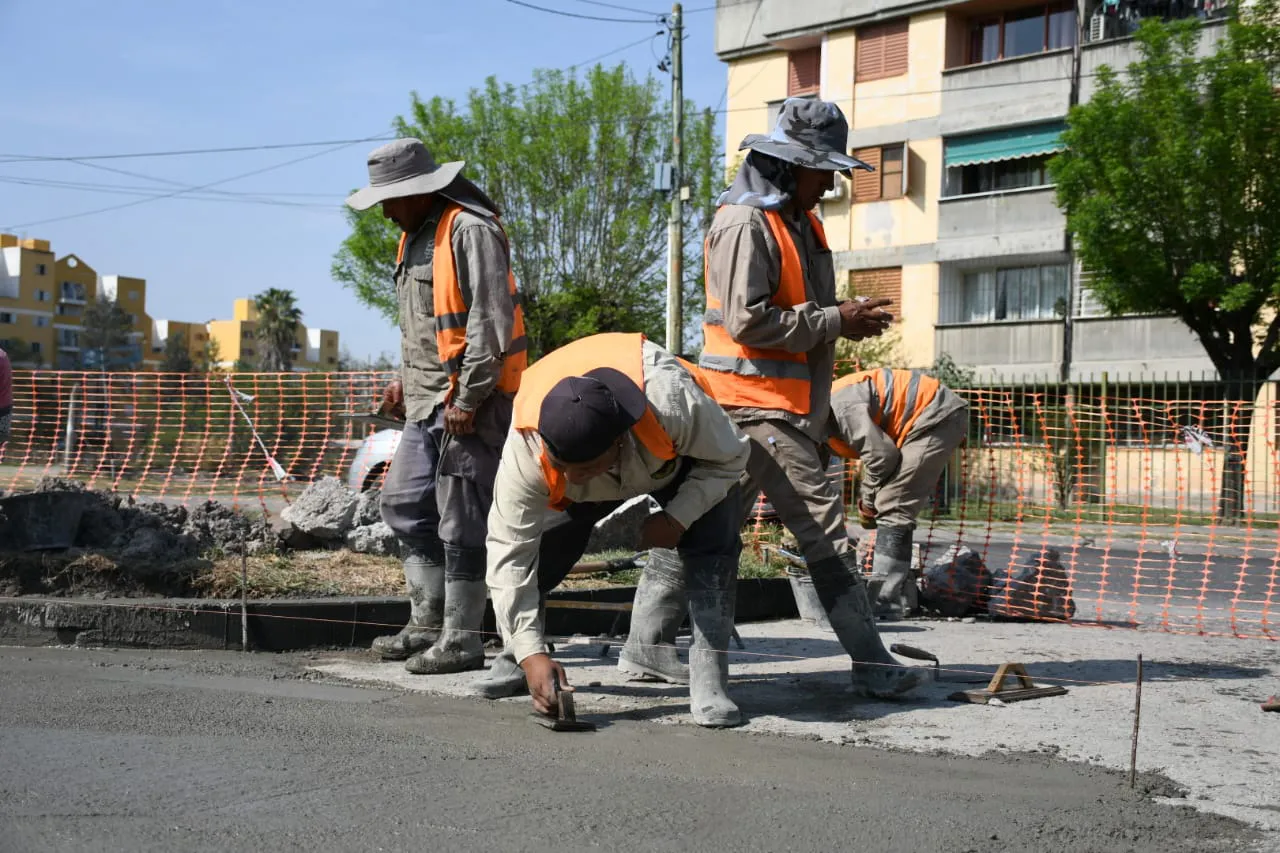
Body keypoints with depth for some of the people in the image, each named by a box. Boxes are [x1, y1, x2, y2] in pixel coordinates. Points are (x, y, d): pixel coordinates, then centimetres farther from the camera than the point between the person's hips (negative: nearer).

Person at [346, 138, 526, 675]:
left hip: (471, 402, -10)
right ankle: (427, 623, 24)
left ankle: (461, 639, 3)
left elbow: (490, 322, -19)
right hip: (428, 402, 10)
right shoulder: (415, 235, 18)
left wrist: (468, 400, -20)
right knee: (404, 503, 14)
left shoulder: (470, 231, -14)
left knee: (461, 520, -6)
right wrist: (406, 381, 19)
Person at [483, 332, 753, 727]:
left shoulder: (674, 404, -47)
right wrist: (530, 652, -41)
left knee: (712, 546, -24)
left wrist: (677, 518, -36)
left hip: (682, 461, -1)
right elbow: (509, 553, -36)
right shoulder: (524, 450, -41)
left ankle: (709, 679, -20)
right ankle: (512, 662, 10)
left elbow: (730, 457, -26)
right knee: (534, 544, -12)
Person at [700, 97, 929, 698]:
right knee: (824, 524, -12)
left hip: (792, 403, 10)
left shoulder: (799, 220, 18)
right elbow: (748, 320, -21)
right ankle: (871, 664, -9)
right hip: (757, 403, -10)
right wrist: (835, 322, -17)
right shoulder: (745, 225, -14)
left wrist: (846, 315, 12)